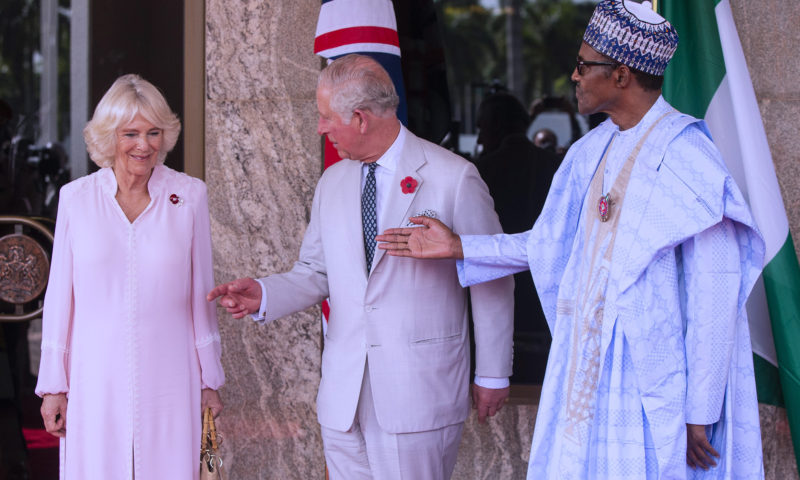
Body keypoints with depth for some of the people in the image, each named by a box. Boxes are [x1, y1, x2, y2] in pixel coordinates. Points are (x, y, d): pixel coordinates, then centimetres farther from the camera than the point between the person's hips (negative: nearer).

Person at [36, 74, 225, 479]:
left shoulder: (189, 195, 2)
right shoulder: (76, 198, 2)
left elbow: (200, 293, 7)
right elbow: (59, 296, 6)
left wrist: (209, 379, 8)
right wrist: (53, 385, 6)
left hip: (168, 380, 0)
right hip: (95, 381, 0)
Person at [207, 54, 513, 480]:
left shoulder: (454, 179, -6)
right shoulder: (332, 182, 12)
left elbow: (492, 283, -2)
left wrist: (493, 374, 1)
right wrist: (264, 294, -4)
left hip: (419, 392, -5)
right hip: (343, 395, 5)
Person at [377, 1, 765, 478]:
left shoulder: (684, 156, -15)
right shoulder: (596, 149, 10)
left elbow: (715, 296, -17)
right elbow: (553, 244, 22)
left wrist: (700, 414, -17)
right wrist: (458, 246, 19)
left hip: (654, 386, -8)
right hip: (591, 367, 8)